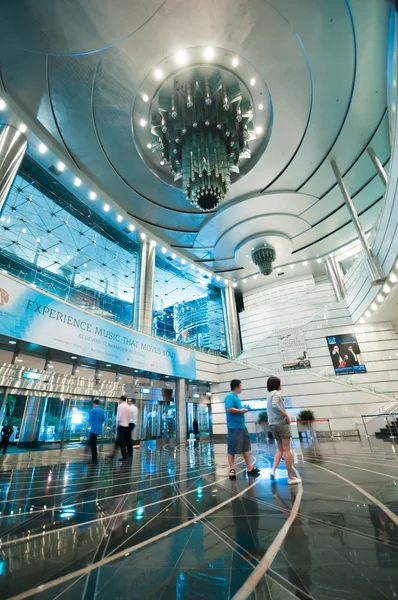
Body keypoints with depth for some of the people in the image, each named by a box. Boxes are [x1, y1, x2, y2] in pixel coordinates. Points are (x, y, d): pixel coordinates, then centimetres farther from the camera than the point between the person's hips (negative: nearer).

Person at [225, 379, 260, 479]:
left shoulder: (236, 396, 15)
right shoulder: (230, 396, -15)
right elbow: (229, 409, -27)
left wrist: (242, 410, 9)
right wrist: (241, 410, -16)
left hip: (242, 426, 10)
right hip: (234, 427, -10)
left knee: (246, 447, 17)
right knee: (232, 449, 0)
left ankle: (249, 468, 28)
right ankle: (232, 469, 10)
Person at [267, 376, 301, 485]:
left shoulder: (269, 394, 16)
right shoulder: (276, 393, -11)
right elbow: (275, 406, -27)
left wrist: (284, 414, 6)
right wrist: (286, 415, -19)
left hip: (272, 424, 8)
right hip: (281, 423, -8)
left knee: (280, 448, 17)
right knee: (286, 450, 2)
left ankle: (273, 469, 2)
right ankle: (290, 477, 9)